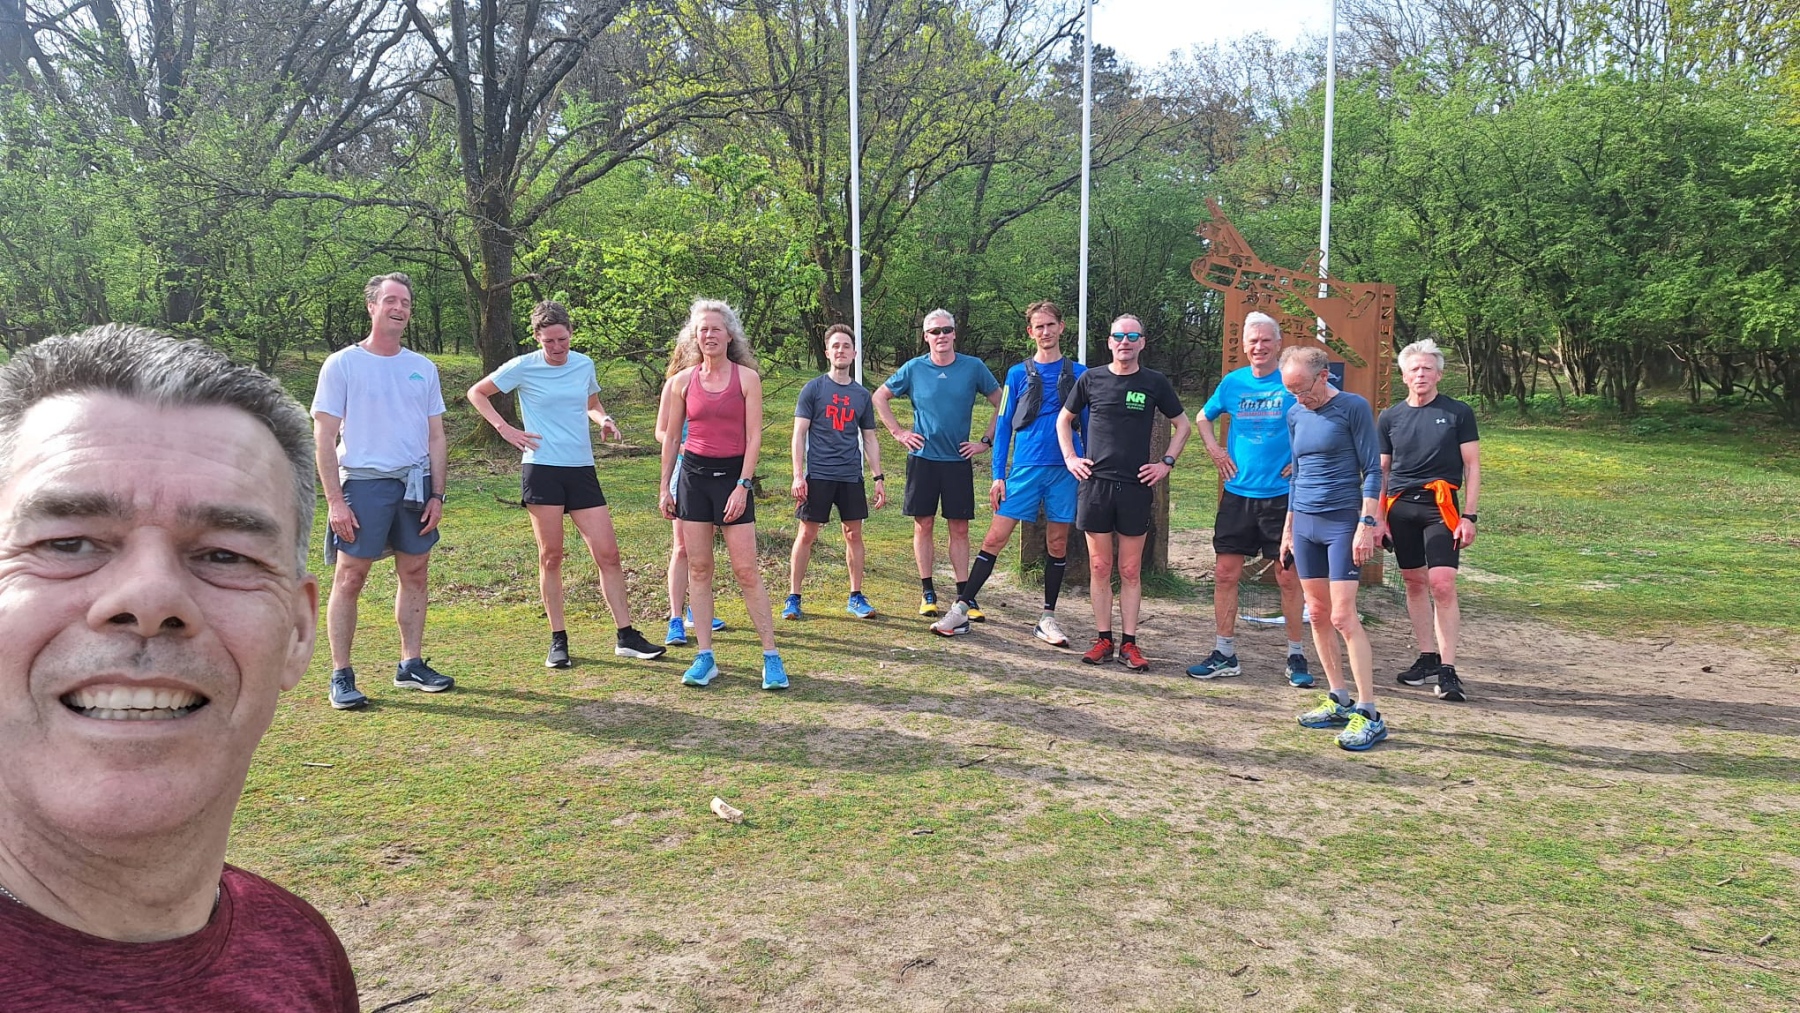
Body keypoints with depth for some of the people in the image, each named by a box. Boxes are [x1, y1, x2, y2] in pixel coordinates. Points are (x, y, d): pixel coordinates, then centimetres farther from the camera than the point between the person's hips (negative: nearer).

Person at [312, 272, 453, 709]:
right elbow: (323, 436, -5)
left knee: (415, 574, 9)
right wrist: (335, 500, -12)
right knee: (349, 578, -3)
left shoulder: (423, 368, 11)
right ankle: (341, 676, 4)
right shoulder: (343, 364, -2)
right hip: (363, 482, -4)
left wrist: (437, 495, 5)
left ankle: (411, 664, 20)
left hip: (415, 484, 5)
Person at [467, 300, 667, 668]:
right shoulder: (523, 367, -2)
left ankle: (626, 637, 6)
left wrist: (604, 421, 3)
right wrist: (504, 428, -4)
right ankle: (558, 641, 12)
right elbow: (476, 393, 8)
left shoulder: (584, 364, 8)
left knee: (608, 553, 0)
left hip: (582, 470, 3)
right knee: (551, 556, 2)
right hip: (542, 470, -3)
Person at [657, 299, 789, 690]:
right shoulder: (683, 380, 6)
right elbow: (670, 437, 11)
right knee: (698, 568, 4)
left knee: (746, 570, -5)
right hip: (693, 474, 3)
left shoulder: (747, 377, -1)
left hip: (733, 473, -3)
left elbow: (754, 437, -4)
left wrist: (743, 486, -12)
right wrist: (665, 488, 8)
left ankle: (771, 657, 2)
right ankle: (704, 657, 10)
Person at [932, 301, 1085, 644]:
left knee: (1058, 544, 6)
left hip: (1066, 469, 1)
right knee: (995, 538, -4)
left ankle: (1047, 619, 17)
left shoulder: (1079, 373, 7)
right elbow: (1003, 426, 6)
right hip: (1025, 468, -1)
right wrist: (998, 476, 0)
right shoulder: (1018, 374, 6)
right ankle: (961, 609, 0)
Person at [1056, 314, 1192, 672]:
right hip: (1095, 483, 1)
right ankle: (1103, 640, 12)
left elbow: (1183, 425, 13)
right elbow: (1064, 419, 17)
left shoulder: (1155, 383, 2)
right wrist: (1070, 458, 6)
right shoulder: (1091, 380, 4)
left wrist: (1167, 463, 3)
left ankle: (1129, 643, 9)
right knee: (1099, 567, 4)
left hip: (1136, 486, -1)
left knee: (1130, 571, 3)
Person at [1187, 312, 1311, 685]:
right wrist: (1215, 450, 8)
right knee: (1226, 573, 3)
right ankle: (1224, 655, 14)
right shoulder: (1233, 381, 7)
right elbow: (1203, 417, 23)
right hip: (1237, 492, 3)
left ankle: (1296, 657, 16)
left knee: (1288, 577, 3)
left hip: (1282, 494, -3)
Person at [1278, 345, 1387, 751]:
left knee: (1343, 616, -11)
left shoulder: (1354, 408, -7)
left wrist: (1367, 524, -15)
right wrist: (1289, 526, 19)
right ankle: (1339, 700, 19)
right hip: (1304, 524, 7)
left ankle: (1369, 714, -7)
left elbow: (1372, 470, -8)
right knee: (1317, 612, 8)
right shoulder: (1295, 415, 11)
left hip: (1342, 523, -6)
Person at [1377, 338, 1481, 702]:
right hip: (1400, 506, 4)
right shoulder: (1390, 418, 10)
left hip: (1440, 506, -3)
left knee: (1442, 585, -12)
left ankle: (1447, 669, -7)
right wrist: (1378, 517, 6)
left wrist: (1469, 516, -4)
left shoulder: (1458, 412, 3)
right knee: (1414, 582, 9)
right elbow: (1380, 471, 13)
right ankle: (1428, 658, 21)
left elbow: (1472, 467, 2)